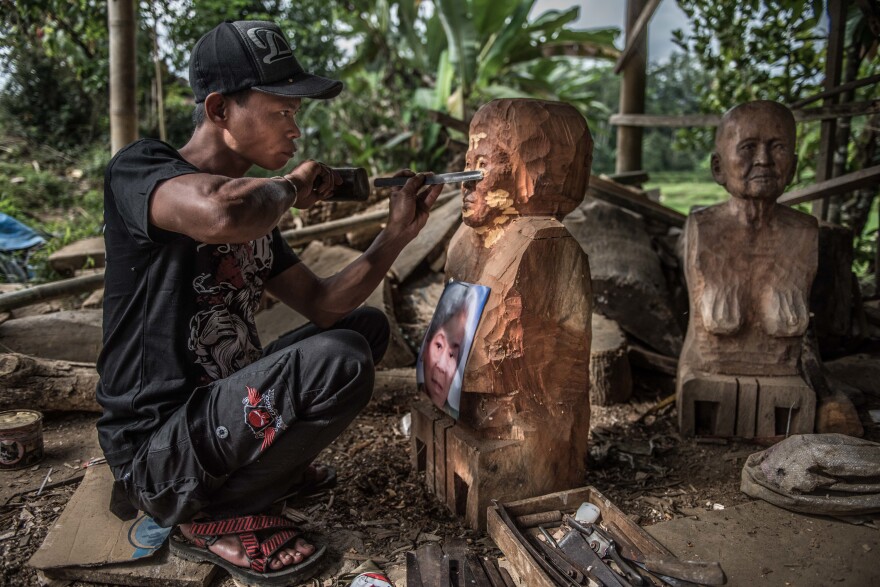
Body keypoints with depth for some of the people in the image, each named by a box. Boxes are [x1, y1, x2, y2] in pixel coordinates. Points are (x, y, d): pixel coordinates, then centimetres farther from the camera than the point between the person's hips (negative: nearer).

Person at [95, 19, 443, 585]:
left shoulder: (255, 206, 9)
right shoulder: (139, 168, -14)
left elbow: (324, 304, 8)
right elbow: (221, 213, -39)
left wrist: (397, 234, -3)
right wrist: (292, 185, -17)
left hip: (221, 406, 9)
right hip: (156, 446, -8)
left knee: (366, 326, 14)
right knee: (339, 363, -29)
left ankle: (264, 460, 9)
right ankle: (211, 516, -7)